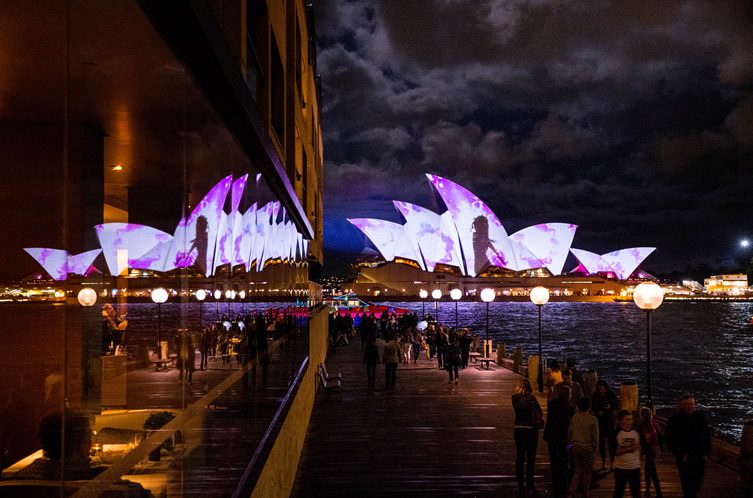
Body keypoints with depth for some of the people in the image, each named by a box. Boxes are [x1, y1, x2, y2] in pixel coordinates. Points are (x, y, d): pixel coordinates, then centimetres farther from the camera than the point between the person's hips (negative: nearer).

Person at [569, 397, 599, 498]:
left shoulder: (574, 417, -1)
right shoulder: (593, 419, -13)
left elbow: (569, 433, 7)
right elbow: (595, 436, -8)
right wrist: (595, 449, 3)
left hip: (575, 447, 4)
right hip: (587, 448, -4)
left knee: (578, 471, 14)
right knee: (587, 472, 11)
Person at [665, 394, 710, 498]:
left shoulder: (701, 418, 3)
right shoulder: (674, 420, -6)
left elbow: (707, 437, 13)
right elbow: (668, 439, -3)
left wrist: (706, 453, 5)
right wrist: (680, 454, -8)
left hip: (700, 458, 4)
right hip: (685, 459, -4)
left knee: (697, 485, 11)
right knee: (688, 486, -7)